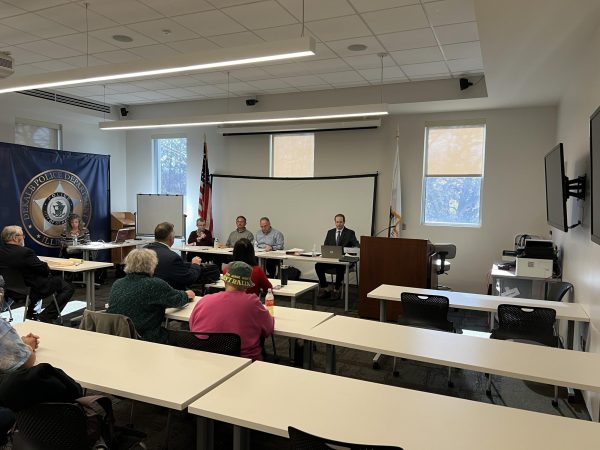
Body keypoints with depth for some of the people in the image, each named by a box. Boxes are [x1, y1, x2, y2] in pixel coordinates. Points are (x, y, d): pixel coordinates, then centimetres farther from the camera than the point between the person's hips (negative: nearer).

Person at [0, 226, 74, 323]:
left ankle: (30, 312, 37)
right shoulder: (25, 252, -27)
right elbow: (45, 270, -19)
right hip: (31, 291, -9)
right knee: (68, 288, 2)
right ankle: (45, 318, 0)